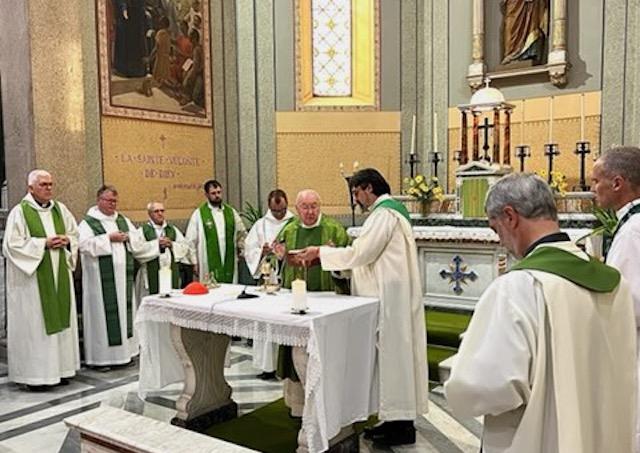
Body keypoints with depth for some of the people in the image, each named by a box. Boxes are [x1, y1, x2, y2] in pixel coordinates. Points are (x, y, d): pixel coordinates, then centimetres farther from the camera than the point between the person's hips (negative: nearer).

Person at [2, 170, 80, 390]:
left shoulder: (60, 209, 9)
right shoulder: (19, 212, -7)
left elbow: (75, 234, 18)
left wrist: (66, 241, -4)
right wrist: (43, 243, -16)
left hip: (59, 276, 6)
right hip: (33, 278, -6)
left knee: (60, 320, 9)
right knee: (35, 324, -2)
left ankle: (58, 368, 20)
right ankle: (34, 373, 7)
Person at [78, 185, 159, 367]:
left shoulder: (123, 220, 15)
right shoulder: (88, 222, -1)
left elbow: (139, 241, 11)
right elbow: (84, 244, -17)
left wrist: (128, 237, -8)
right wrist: (108, 238, -16)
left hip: (123, 276, 5)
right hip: (101, 277, -5)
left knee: (124, 309, 8)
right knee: (103, 313, -3)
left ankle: (124, 350, 18)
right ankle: (101, 356, 5)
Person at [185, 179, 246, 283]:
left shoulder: (231, 212, 10)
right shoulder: (198, 214, -1)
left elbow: (242, 233, 22)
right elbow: (190, 241, 0)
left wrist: (241, 250, 14)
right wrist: (195, 262, -2)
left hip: (230, 266, 3)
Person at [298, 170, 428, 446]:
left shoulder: (384, 213, -14)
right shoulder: (389, 209, 18)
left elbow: (361, 252, -18)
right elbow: (371, 254, 19)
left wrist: (320, 252, -10)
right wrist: (329, 254, 12)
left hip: (390, 296, -10)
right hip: (389, 294, 10)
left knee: (393, 351, -3)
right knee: (391, 353, 12)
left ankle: (401, 424, 7)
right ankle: (396, 417, 21)